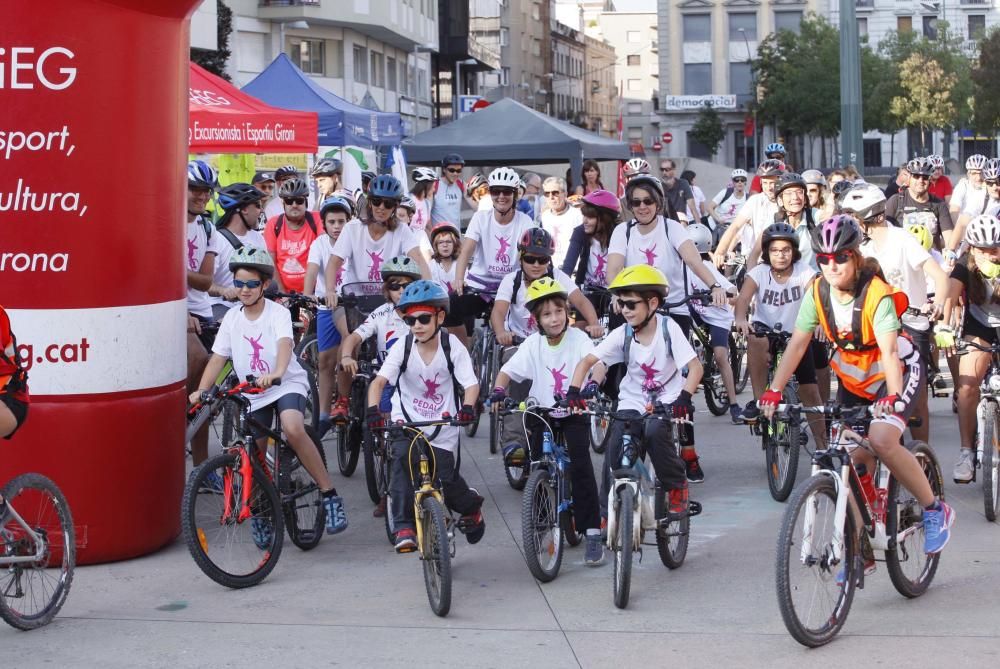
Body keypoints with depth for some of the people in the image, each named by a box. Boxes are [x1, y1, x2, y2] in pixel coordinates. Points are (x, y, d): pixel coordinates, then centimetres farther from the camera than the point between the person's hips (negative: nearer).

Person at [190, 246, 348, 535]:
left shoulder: (278, 313, -11)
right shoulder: (232, 318, 1)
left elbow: (284, 344, -29)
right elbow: (218, 358, -1)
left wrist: (276, 373, -49)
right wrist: (201, 390, -17)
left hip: (287, 384, -4)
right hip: (252, 393, 4)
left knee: (293, 429, -33)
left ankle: (329, 493, -22)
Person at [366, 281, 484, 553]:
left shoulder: (452, 346, -12)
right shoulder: (403, 347, -11)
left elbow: (471, 384, -16)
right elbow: (379, 381, -18)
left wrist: (467, 406, -37)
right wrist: (372, 409, -36)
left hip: (442, 428, 0)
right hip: (406, 423, 0)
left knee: (447, 483, -2)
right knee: (400, 459, -28)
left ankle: (472, 506, 34)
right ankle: (404, 526, -24)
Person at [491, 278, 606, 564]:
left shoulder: (578, 339, -13)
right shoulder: (533, 344, -9)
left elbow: (598, 364, -26)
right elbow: (507, 370, -11)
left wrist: (593, 385, -47)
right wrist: (498, 391, -31)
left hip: (574, 412, -2)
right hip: (541, 413, 2)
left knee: (580, 467, -16)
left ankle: (592, 533, -12)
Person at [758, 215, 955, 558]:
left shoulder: (876, 294, -26)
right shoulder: (818, 292, -12)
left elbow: (889, 351, -34)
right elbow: (797, 343, -13)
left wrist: (893, 396, -50)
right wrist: (774, 390, -23)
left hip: (895, 374, -5)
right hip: (852, 380, 5)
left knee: (882, 440, -28)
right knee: (853, 459, -1)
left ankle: (935, 510, -8)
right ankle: (861, 550, 12)